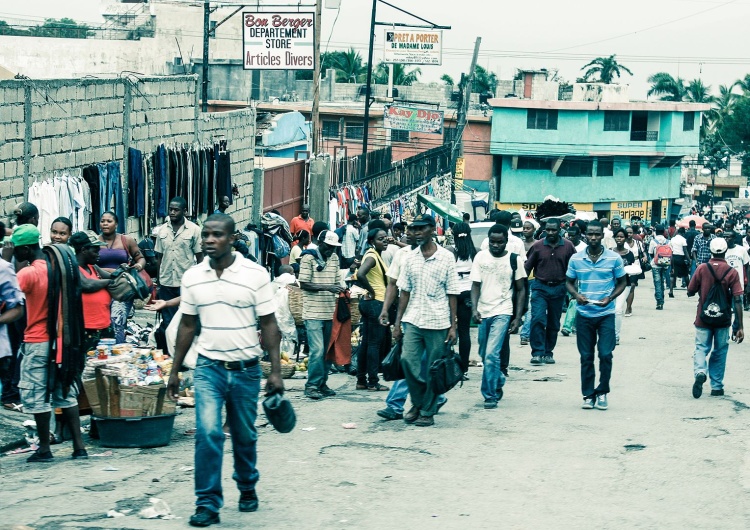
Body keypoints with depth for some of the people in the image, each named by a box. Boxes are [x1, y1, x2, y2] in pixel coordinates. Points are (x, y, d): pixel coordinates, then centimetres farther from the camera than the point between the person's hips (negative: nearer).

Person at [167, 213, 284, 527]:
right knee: (208, 433, -15)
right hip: (209, 367, 1)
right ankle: (207, 503, -7)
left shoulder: (255, 275, -7)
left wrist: (275, 371, -9)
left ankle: (247, 488, 36)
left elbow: (268, 325, -4)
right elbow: (187, 325, 10)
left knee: (244, 437, 11)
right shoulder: (192, 277, 2)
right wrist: (175, 371, 10)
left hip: (246, 369, -1)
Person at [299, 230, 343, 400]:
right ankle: (311, 385, -4)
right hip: (313, 313, -7)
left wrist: (340, 291, 2)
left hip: (330, 311, 7)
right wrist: (327, 287, -21)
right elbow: (303, 284, -12)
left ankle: (322, 384, 17)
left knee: (328, 350, 9)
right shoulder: (309, 258, -6)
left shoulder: (334, 258, 14)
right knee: (317, 350, -13)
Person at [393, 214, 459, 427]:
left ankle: (428, 412, 13)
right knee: (408, 359, -10)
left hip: (438, 322, -3)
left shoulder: (446, 258, -1)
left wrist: (453, 326, -4)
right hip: (413, 321, 3)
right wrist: (397, 323, 6)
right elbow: (405, 292, 11)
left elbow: (452, 294, 0)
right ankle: (417, 403, 11)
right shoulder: (410, 258, 8)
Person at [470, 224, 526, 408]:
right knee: (484, 355, 13)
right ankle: (498, 380, 39)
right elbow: (475, 285, 0)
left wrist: (518, 317, -2)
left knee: (491, 355, -14)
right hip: (483, 313, 3)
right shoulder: (481, 257, 2)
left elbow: (521, 290, 4)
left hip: (502, 313, -3)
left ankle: (490, 395, -4)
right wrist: (474, 309, -15)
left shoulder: (514, 260, -1)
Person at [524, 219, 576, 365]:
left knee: (554, 324, 9)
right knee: (538, 319, -15)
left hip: (558, 288, 1)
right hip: (540, 288, -1)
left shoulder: (568, 246, 0)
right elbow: (527, 267, 3)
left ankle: (548, 353, 21)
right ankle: (537, 353, -12)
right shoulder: (538, 246, -1)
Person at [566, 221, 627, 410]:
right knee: (586, 357, 5)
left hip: (606, 314, -1)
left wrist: (610, 298, -11)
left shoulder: (614, 258, -2)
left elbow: (621, 282, 6)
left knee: (605, 354, -6)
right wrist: (576, 295, -10)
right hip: (584, 314, 1)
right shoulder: (576, 259, 2)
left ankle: (602, 392, 9)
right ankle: (588, 395, 14)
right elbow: (569, 282, 12)